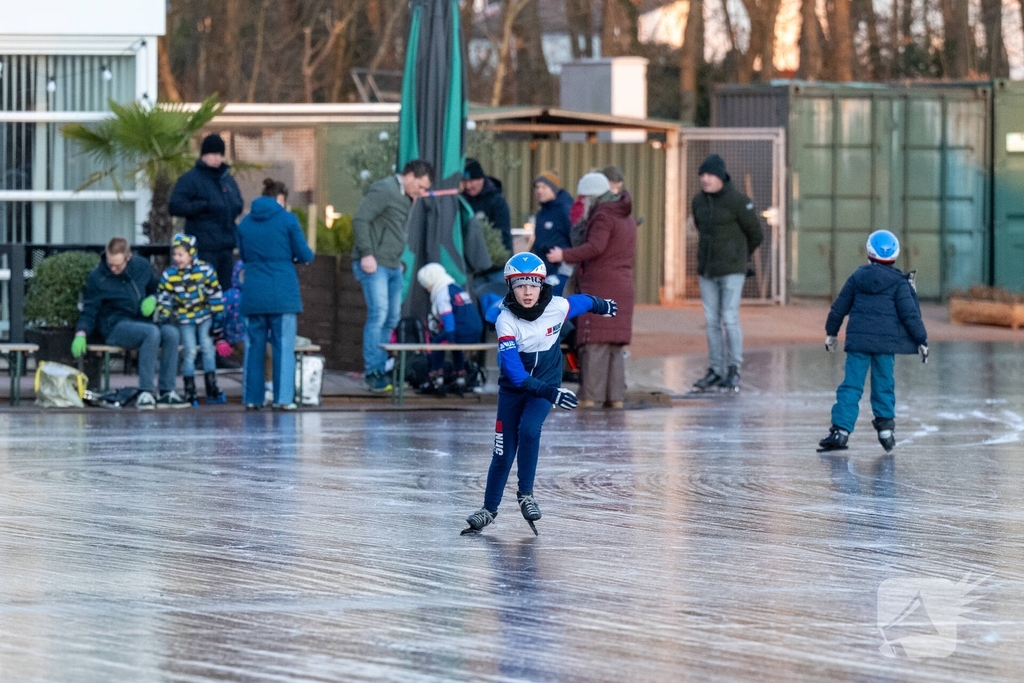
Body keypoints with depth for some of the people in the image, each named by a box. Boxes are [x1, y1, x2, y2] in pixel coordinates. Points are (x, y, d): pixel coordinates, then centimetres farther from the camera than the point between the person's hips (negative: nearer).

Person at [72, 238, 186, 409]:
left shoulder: (142, 267, 7)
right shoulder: (97, 278, -2)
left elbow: (156, 288, 23)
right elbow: (89, 311, 0)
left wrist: (152, 299, 0)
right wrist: (81, 334, -16)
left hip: (143, 321, 5)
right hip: (115, 327, -4)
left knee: (171, 332, -29)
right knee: (152, 332, -36)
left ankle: (166, 393, -27)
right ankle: (144, 393, -39)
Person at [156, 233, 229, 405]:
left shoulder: (205, 271, -13)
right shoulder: (169, 275, -9)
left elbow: (216, 297, -6)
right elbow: (163, 300, -2)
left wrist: (218, 321, -6)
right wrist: (163, 321, -6)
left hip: (205, 315, 0)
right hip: (184, 319, 0)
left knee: (208, 348, -4)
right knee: (190, 351, -5)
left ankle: (212, 390, 4)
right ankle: (190, 392, 2)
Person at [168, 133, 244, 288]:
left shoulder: (227, 178, 17)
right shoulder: (191, 178, -3)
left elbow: (238, 204, 27)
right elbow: (175, 207, -11)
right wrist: (204, 205, -17)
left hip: (226, 245, 7)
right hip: (204, 247, -7)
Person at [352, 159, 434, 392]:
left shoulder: (406, 198, 18)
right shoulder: (384, 190, -11)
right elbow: (360, 219, -18)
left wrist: (398, 261, 14)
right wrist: (366, 254, -22)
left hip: (392, 266, 10)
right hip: (374, 264, -10)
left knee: (391, 318, 11)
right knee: (378, 314, -14)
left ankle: (381, 369, 18)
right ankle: (373, 373, -12)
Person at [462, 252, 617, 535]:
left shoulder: (558, 307, -18)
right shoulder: (506, 321, -24)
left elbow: (583, 301, 8)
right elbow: (514, 372, -28)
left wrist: (602, 305, 30)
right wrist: (550, 393, -37)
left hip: (546, 383, 0)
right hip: (513, 387, 0)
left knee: (529, 429, -25)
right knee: (504, 451, 1)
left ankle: (526, 493, -8)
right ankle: (489, 509, 21)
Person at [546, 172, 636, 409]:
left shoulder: (603, 216, -9)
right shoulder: (627, 217, 19)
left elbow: (595, 247, -23)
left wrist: (565, 256, -24)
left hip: (599, 287, -9)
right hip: (623, 287, 9)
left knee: (595, 342, -8)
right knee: (616, 345, 10)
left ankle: (590, 395, -12)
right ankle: (616, 396, 7)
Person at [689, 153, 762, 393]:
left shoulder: (738, 201, -12)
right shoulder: (698, 201, 7)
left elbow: (755, 234, -2)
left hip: (732, 270, -6)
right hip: (707, 270, 6)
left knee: (730, 319, -8)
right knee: (711, 321, 6)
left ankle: (734, 372, -1)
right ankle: (715, 372, 10)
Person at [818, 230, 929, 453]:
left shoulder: (857, 277, 8)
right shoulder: (899, 282, -1)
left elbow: (839, 308, 13)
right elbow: (909, 314, -5)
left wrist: (831, 333, 26)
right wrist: (921, 340, 3)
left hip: (858, 340, 1)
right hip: (886, 341, -1)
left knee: (851, 385, 0)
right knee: (883, 385, 9)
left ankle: (841, 429, -8)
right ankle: (885, 426, 9)